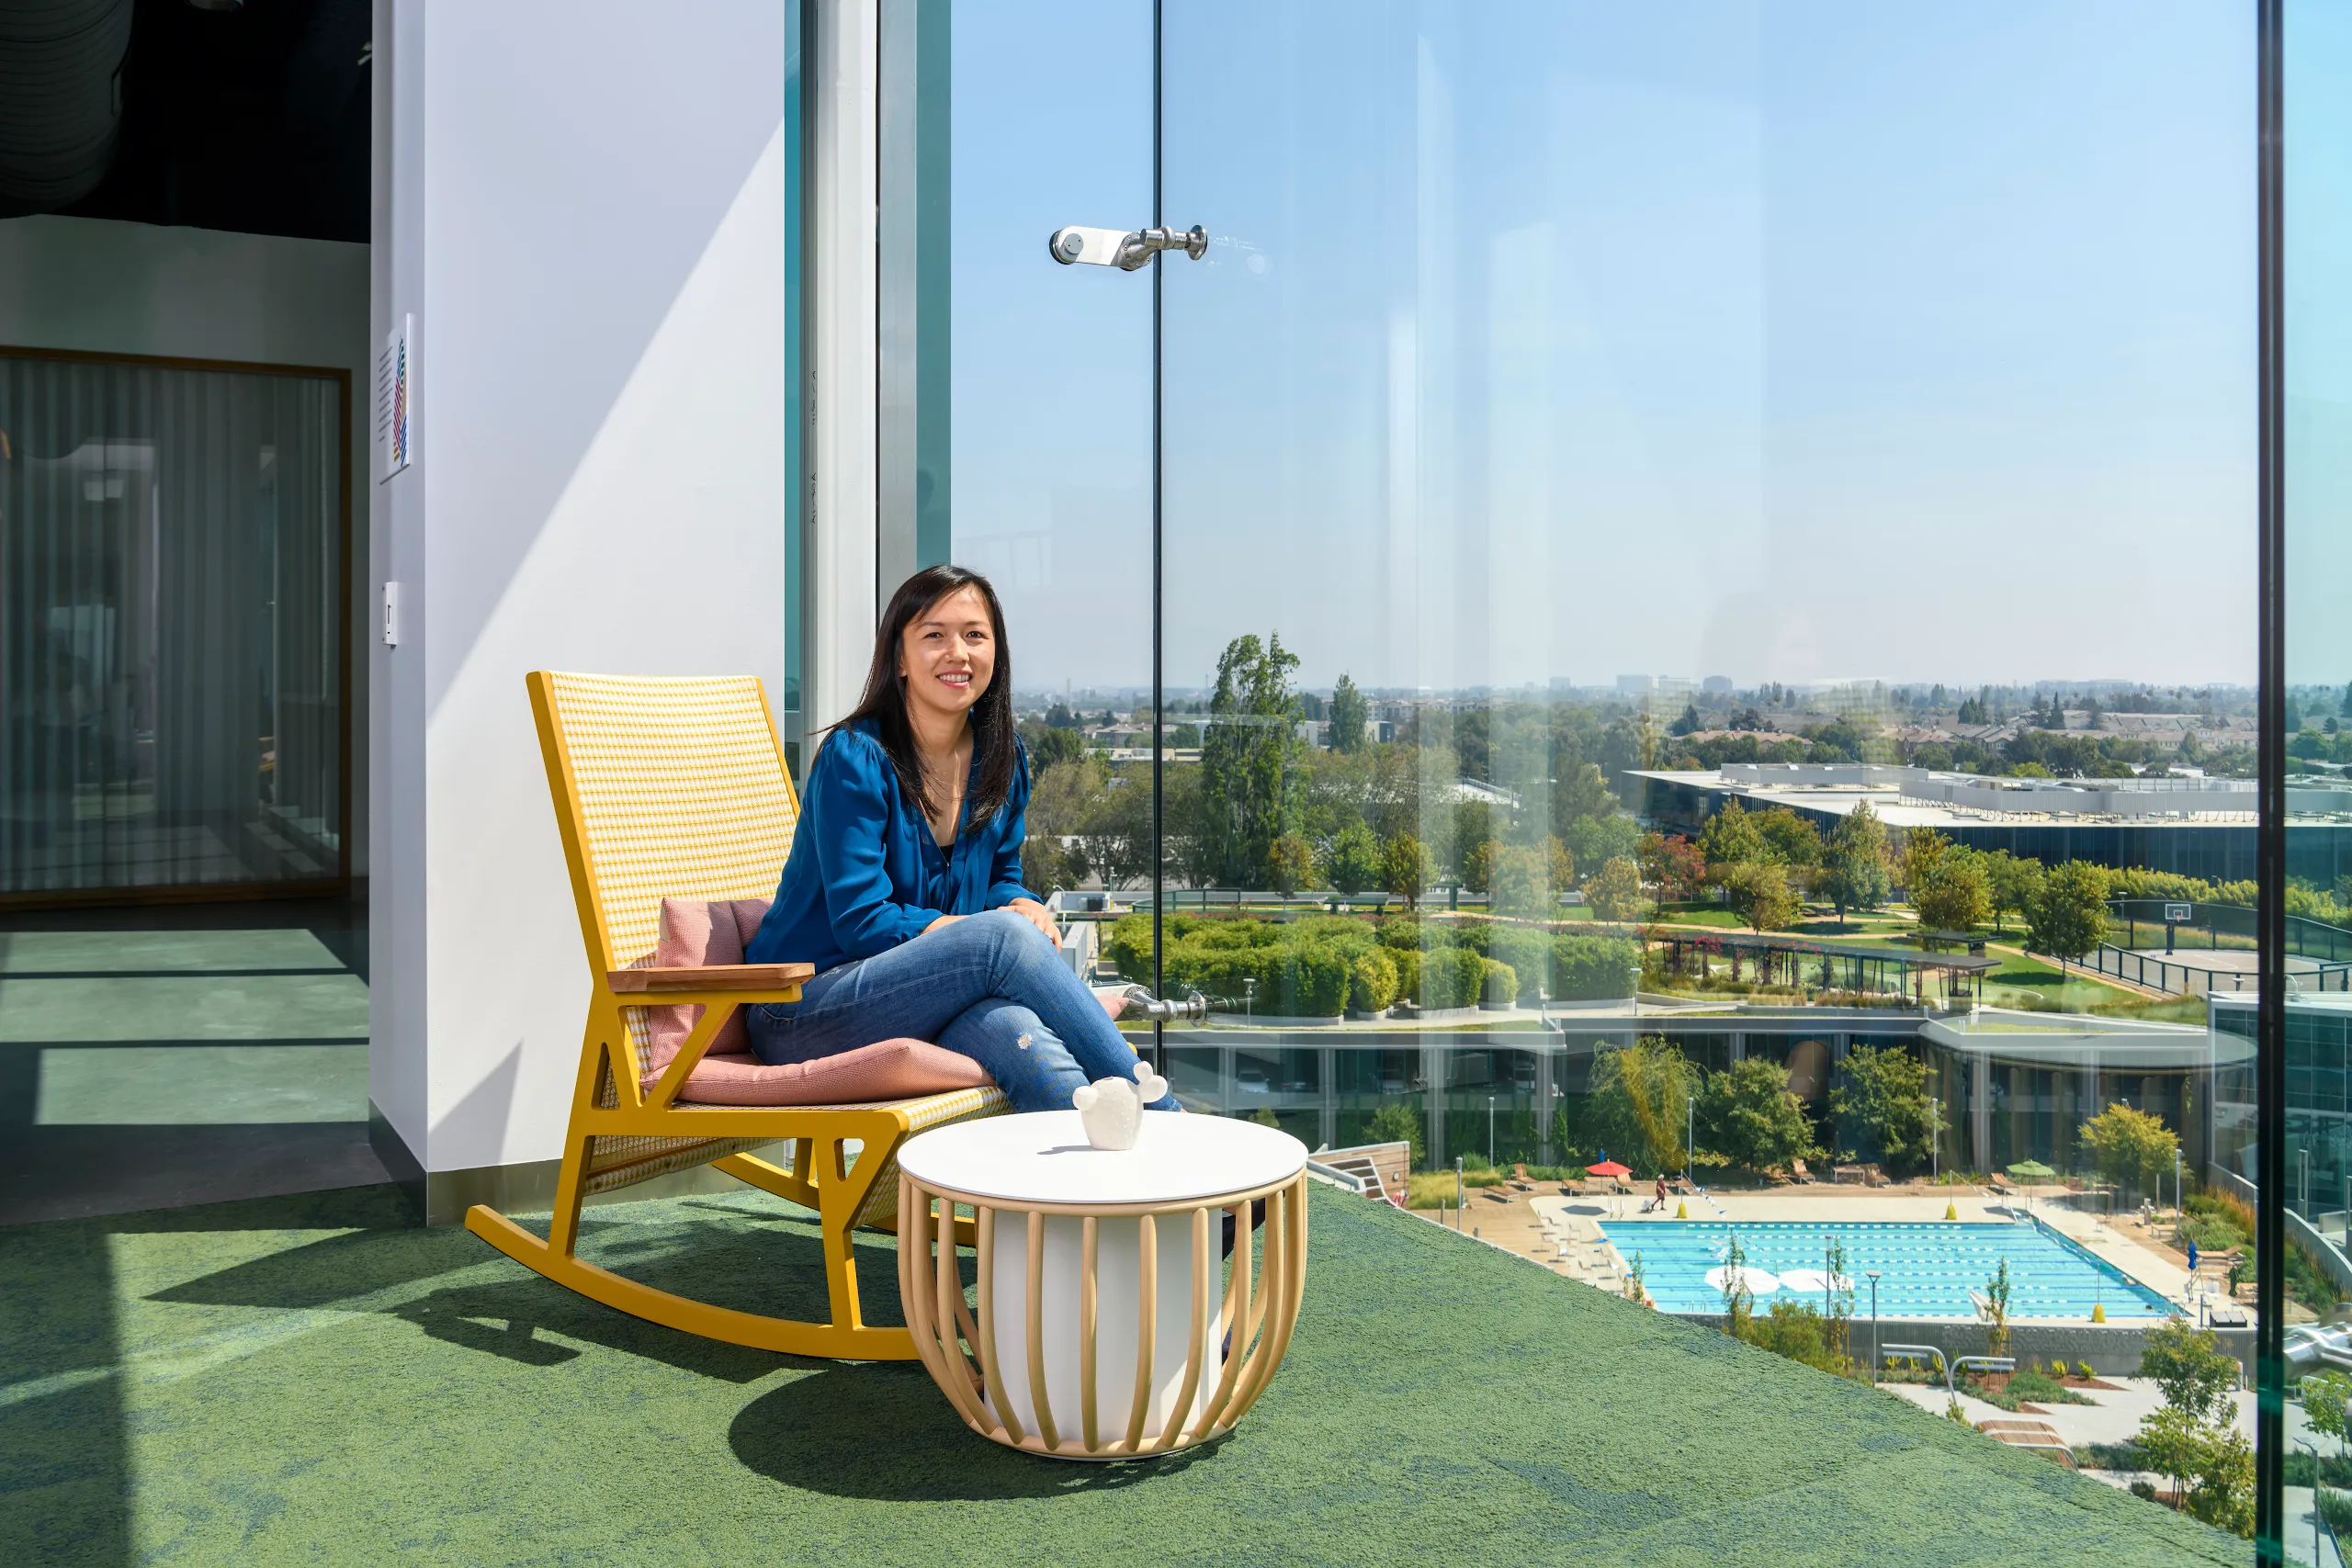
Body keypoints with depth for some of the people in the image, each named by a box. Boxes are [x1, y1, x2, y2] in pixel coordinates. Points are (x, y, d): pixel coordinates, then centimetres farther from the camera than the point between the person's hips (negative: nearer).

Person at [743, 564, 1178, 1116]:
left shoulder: (1002, 760, 8)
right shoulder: (854, 758, -12)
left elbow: (1001, 877, 19)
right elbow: (862, 923, -16)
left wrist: (1025, 907, -7)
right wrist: (1006, 926, -19)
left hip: (925, 1002, 5)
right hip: (806, 1014, -5)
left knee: (1017, 1031, -34)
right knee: (1005, 937, -31)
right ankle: (1161, 1116, -26)